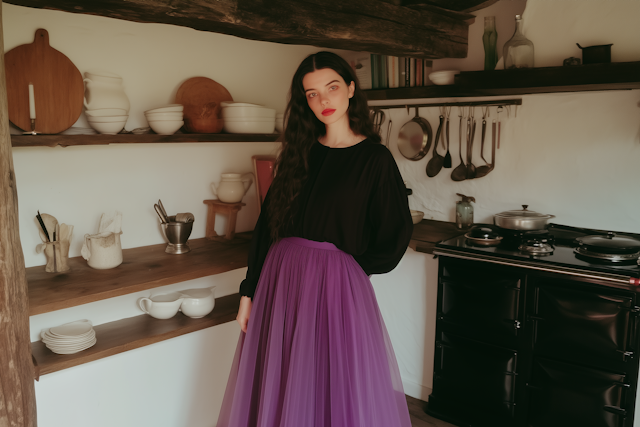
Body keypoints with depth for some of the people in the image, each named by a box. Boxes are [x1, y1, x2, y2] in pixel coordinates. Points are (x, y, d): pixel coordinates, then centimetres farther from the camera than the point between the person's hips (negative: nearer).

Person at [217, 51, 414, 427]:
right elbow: (268, 223, 7)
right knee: (282, 393, 14)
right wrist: (249, 291, 4)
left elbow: (395, 233, -1)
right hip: (280, 280, 4)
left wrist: (348, 266, 1)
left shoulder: (375, 157, -4)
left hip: (338, 287, -4)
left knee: (339, 392, 7)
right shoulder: (299, 152, 8)